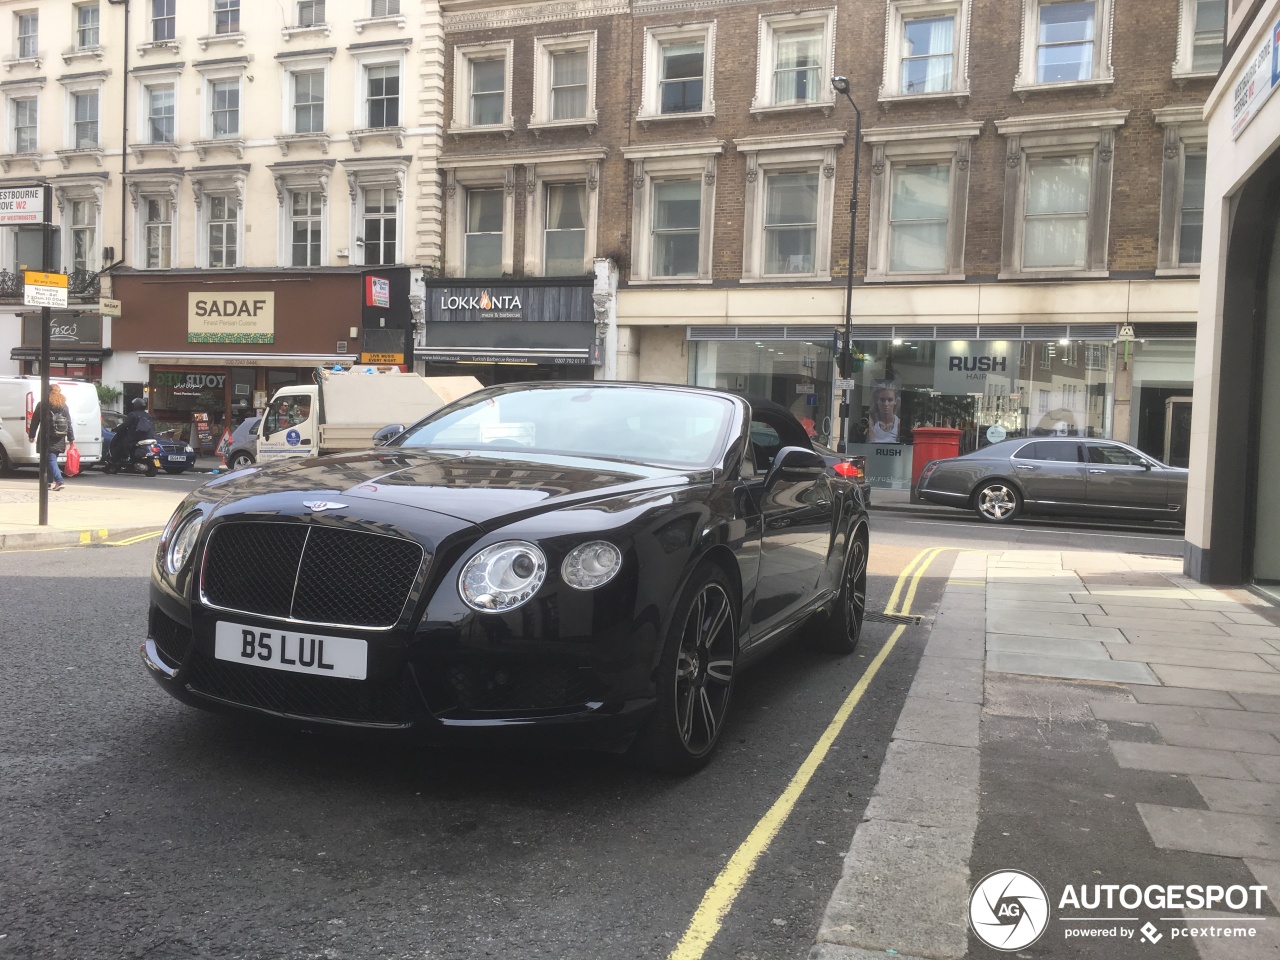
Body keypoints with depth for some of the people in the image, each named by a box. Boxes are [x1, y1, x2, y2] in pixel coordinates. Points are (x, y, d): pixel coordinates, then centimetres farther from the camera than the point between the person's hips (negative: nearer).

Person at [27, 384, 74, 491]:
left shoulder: (42, 404, -1)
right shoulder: (64, 405, 10)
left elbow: (35, 421, -1)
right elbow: (69, 423, 10)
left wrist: (31, 434, 5)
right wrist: (71, 438, 12)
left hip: (47, 437, -4)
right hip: (59, 438, 4)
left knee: (51, 459, -6)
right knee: (52, 459, 14)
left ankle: (58, 481, -20)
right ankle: (51, 482, 16)